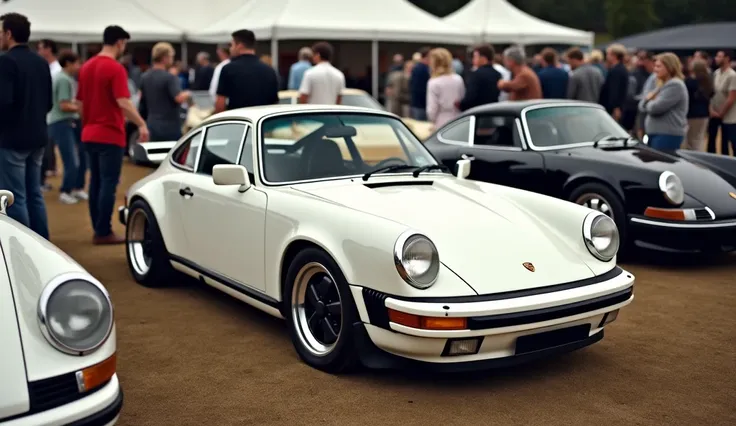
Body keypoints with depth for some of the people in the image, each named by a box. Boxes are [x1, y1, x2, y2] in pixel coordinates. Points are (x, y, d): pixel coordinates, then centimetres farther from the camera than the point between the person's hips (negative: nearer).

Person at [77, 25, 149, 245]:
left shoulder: (86, 67, 11)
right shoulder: (115, 68, -14)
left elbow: (80, 102, 16)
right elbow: (123, 102, -23)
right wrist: (141, 124, -18)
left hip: (89, 135, 8)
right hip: (109, 135, -8)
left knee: (96, 182, 13)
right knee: (108, 184, -3)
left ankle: (98, 229, 18)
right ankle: (104, 232, -1)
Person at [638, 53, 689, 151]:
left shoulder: (675, 85, -12)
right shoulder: (662, 85, 20)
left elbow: (656, 107, -20)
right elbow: (642, 106, 18)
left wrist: (648, 102, 3)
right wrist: (648, 98, -5)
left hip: (668, 135, -10)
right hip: (654, 133, 10)